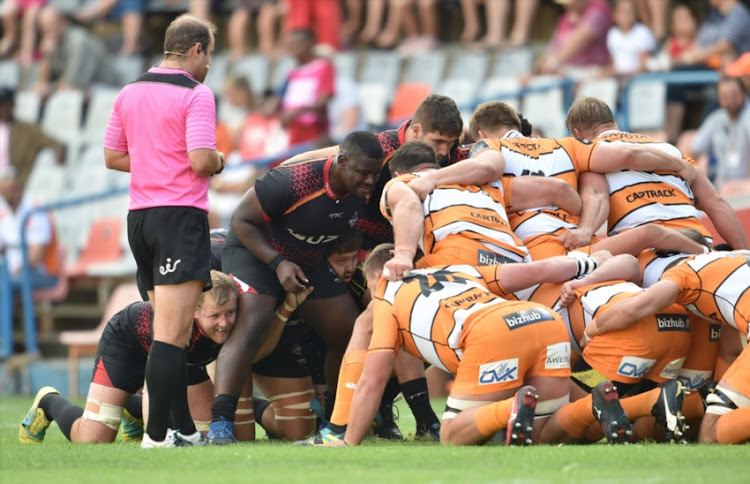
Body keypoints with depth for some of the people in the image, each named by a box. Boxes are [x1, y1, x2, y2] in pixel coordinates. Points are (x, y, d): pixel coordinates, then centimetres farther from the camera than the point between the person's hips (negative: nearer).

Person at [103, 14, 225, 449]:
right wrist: (219, 163, 3)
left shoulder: (129, 94, 12)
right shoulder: (196, 95, -10)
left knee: (169, 329, 13)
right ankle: (157, 434, -15)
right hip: (181, 214, -8)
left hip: (139, 216, 8)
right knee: (173, 334, -10)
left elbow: (113, 157, 16)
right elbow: (201, 160, -18)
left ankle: (184, 426, 14)